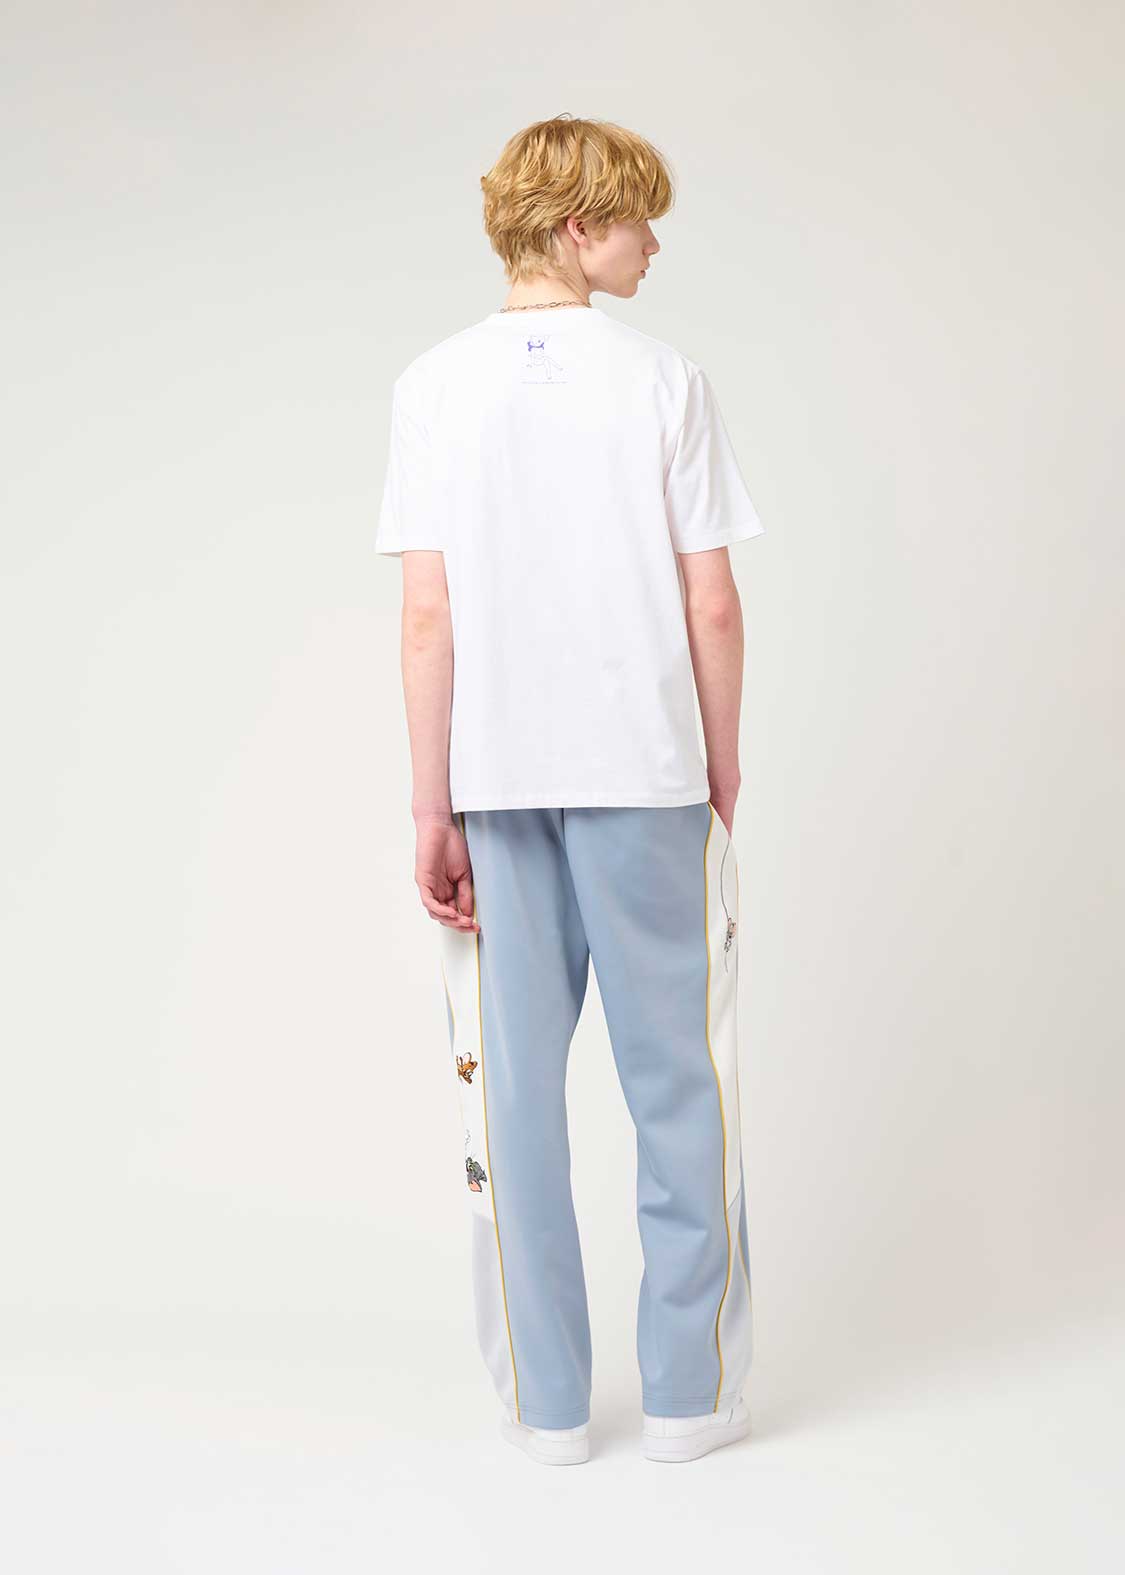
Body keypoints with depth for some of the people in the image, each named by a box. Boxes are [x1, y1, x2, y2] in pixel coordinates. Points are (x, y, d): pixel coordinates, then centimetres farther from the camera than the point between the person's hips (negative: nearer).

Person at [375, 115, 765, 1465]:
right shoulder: (662, 380, -5)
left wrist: (431, 811, 0)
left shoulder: (434, 387, -1)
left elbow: (428, 618, -5)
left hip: (494, 780, 2)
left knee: (509, 1084, 9)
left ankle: (544, 1402, 17)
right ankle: (690, 1394, 18)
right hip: (643, 771, -1)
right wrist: (722, 768, 9)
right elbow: (711, 607, -5)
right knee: (678, 1076, 10)